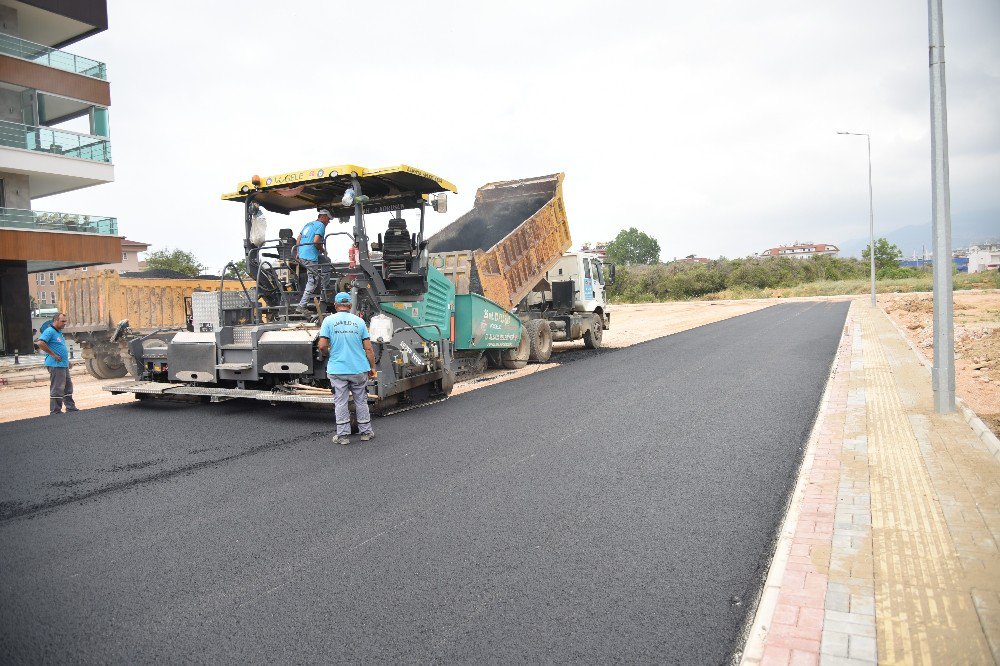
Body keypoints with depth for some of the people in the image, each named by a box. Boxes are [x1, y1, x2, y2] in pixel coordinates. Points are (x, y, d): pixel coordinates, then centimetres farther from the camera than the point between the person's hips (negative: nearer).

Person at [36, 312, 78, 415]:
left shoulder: (59, 332, 17)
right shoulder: (49, 331, -12)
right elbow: (40, 343, -24)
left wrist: (66, 359, 19)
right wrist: (53, 354, -20)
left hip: (64, 364, 10)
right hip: (56, 365, -10)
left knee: (68, 386, 15)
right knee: (57, 388, -6)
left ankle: (70, 407, 24)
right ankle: (55, 411, -1)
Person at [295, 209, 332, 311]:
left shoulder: (309, 224, 22)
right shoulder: (321, 225, -6)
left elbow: (299, 238, 21)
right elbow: (316, 241, -18)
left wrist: (297, 252, 23)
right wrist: (323, 250, -2)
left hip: (301, 254, 10)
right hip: (310, 257, -10)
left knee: (326, 262, 27)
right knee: (312, 281, -5)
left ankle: (321, 289, 24)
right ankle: (301, 306, -5)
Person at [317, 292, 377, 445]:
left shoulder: (329, 320, -4)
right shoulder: (359, 321, 1)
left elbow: (322, 346, -10)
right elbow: (368, 348, 0)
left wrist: (329, 349, 13)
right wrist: (373, 368, 9)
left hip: (337, 370, -1)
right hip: (359, 369, 2)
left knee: (340, 403, 8)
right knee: (361, 401, 13)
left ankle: (343, 435, 12)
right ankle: (366, 432, 22)